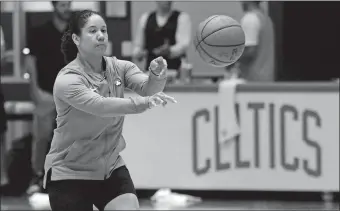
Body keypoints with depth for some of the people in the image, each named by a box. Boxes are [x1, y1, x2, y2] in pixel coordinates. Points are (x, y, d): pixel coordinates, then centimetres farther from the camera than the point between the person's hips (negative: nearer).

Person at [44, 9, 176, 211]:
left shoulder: (119, 67, -3)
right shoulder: (67, 80, -20)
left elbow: (148, 87, -19)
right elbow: (101, 106, -36)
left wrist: (157, 75, -42)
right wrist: (143, 103, -50)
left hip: (111, 168, 4)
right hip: (69, 173, -4)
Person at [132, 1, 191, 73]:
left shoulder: (182, 18, 2)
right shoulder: (145, 18, 12)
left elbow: (184, 44, -12)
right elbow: (138, 45, 17)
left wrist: (170, 51, -31)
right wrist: (138, 53, -6)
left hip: (175, 70, -3)